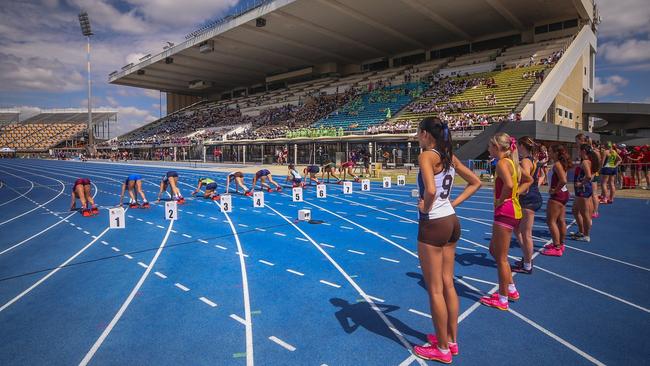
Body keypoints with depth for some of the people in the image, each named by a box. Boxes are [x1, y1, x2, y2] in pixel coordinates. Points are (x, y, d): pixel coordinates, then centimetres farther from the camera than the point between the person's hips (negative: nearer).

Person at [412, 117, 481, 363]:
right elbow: (475, 182, 17)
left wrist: (425, 208, -13)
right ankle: (451, 340, 32)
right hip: (452, 222, 8)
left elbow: (430, 190, -32)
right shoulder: (450, 156, 8)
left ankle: (442, 349, 20)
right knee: (448, 284, 18)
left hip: (433, 225, -8)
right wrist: (453, 203, 10)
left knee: (435, 290, 5)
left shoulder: (427, 156, -16)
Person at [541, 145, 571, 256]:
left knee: (551, 221, -4)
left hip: (557, 195, -10)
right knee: (561, 220, 17)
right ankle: (560, 244, 28)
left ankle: (557, 248, -1)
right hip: (564, 193, 10)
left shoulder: (557, 164, -18)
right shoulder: (563, 163, 9)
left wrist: (555, 190, -18)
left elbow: (563, 180, -29)